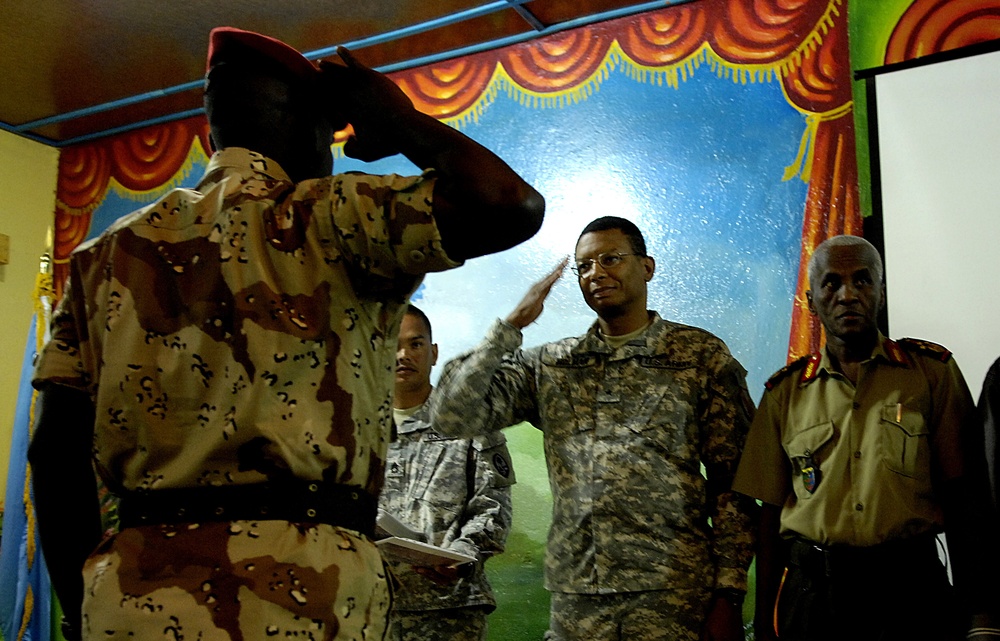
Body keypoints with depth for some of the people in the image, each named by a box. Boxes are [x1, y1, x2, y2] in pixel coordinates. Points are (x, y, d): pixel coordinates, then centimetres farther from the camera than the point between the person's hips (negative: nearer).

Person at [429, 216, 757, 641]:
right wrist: (512, 324, -4)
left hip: (674, 598, -2)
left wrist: (729, 595, -6)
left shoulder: (702, 357, 1)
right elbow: (451, 416, -2)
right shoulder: (550, 365, 8)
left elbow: (732, 482, -1)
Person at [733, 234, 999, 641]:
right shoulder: (784, 393, 5)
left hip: (911, 586, -1)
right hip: (811, 591, 1)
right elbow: (771, 511, 6)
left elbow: (960, 497, 1)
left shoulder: (932, 371, 2)